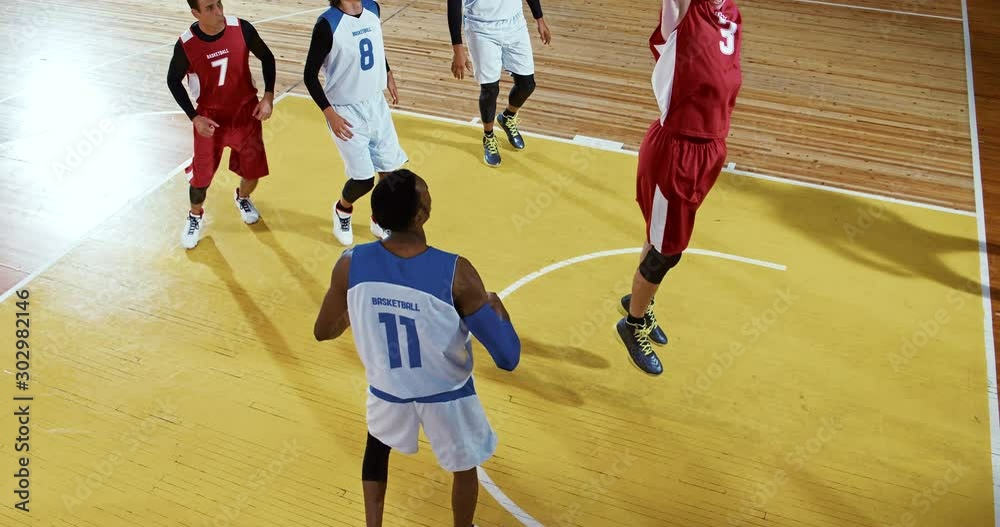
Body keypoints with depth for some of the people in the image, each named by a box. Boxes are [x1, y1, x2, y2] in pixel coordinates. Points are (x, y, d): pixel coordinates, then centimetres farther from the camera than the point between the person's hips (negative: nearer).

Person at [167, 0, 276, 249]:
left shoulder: (242, 29, -17)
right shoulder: (186, 45, -19)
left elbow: (267, 57, 0)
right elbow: (173, 81, -3)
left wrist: (268, 96, -9)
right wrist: (194, 117, -11)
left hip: (246, 112, 2)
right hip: (210, 118, -1)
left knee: (253, 170, 9)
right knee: (201, 174, 3)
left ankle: (242, 198, 46)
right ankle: (195, 216, 33)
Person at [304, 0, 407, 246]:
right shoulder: (327, 24, -20)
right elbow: (310, 75, -15)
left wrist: (388, 74, 22)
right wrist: (329, 114, -20)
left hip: (376, 103, 6)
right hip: (346, 111, -6)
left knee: (391, 169, 8)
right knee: (364, 179, -5)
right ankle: (342, 210, 28)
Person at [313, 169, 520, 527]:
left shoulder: (350, 264, -22)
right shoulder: (456, 272, -31)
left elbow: (323, 332, -4)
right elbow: (508, 358, -26)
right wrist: (498, 308, -7)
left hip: (387, 390, 3)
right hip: (446, 395, -2)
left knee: (378, 444, 37)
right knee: (464, 465, 29)